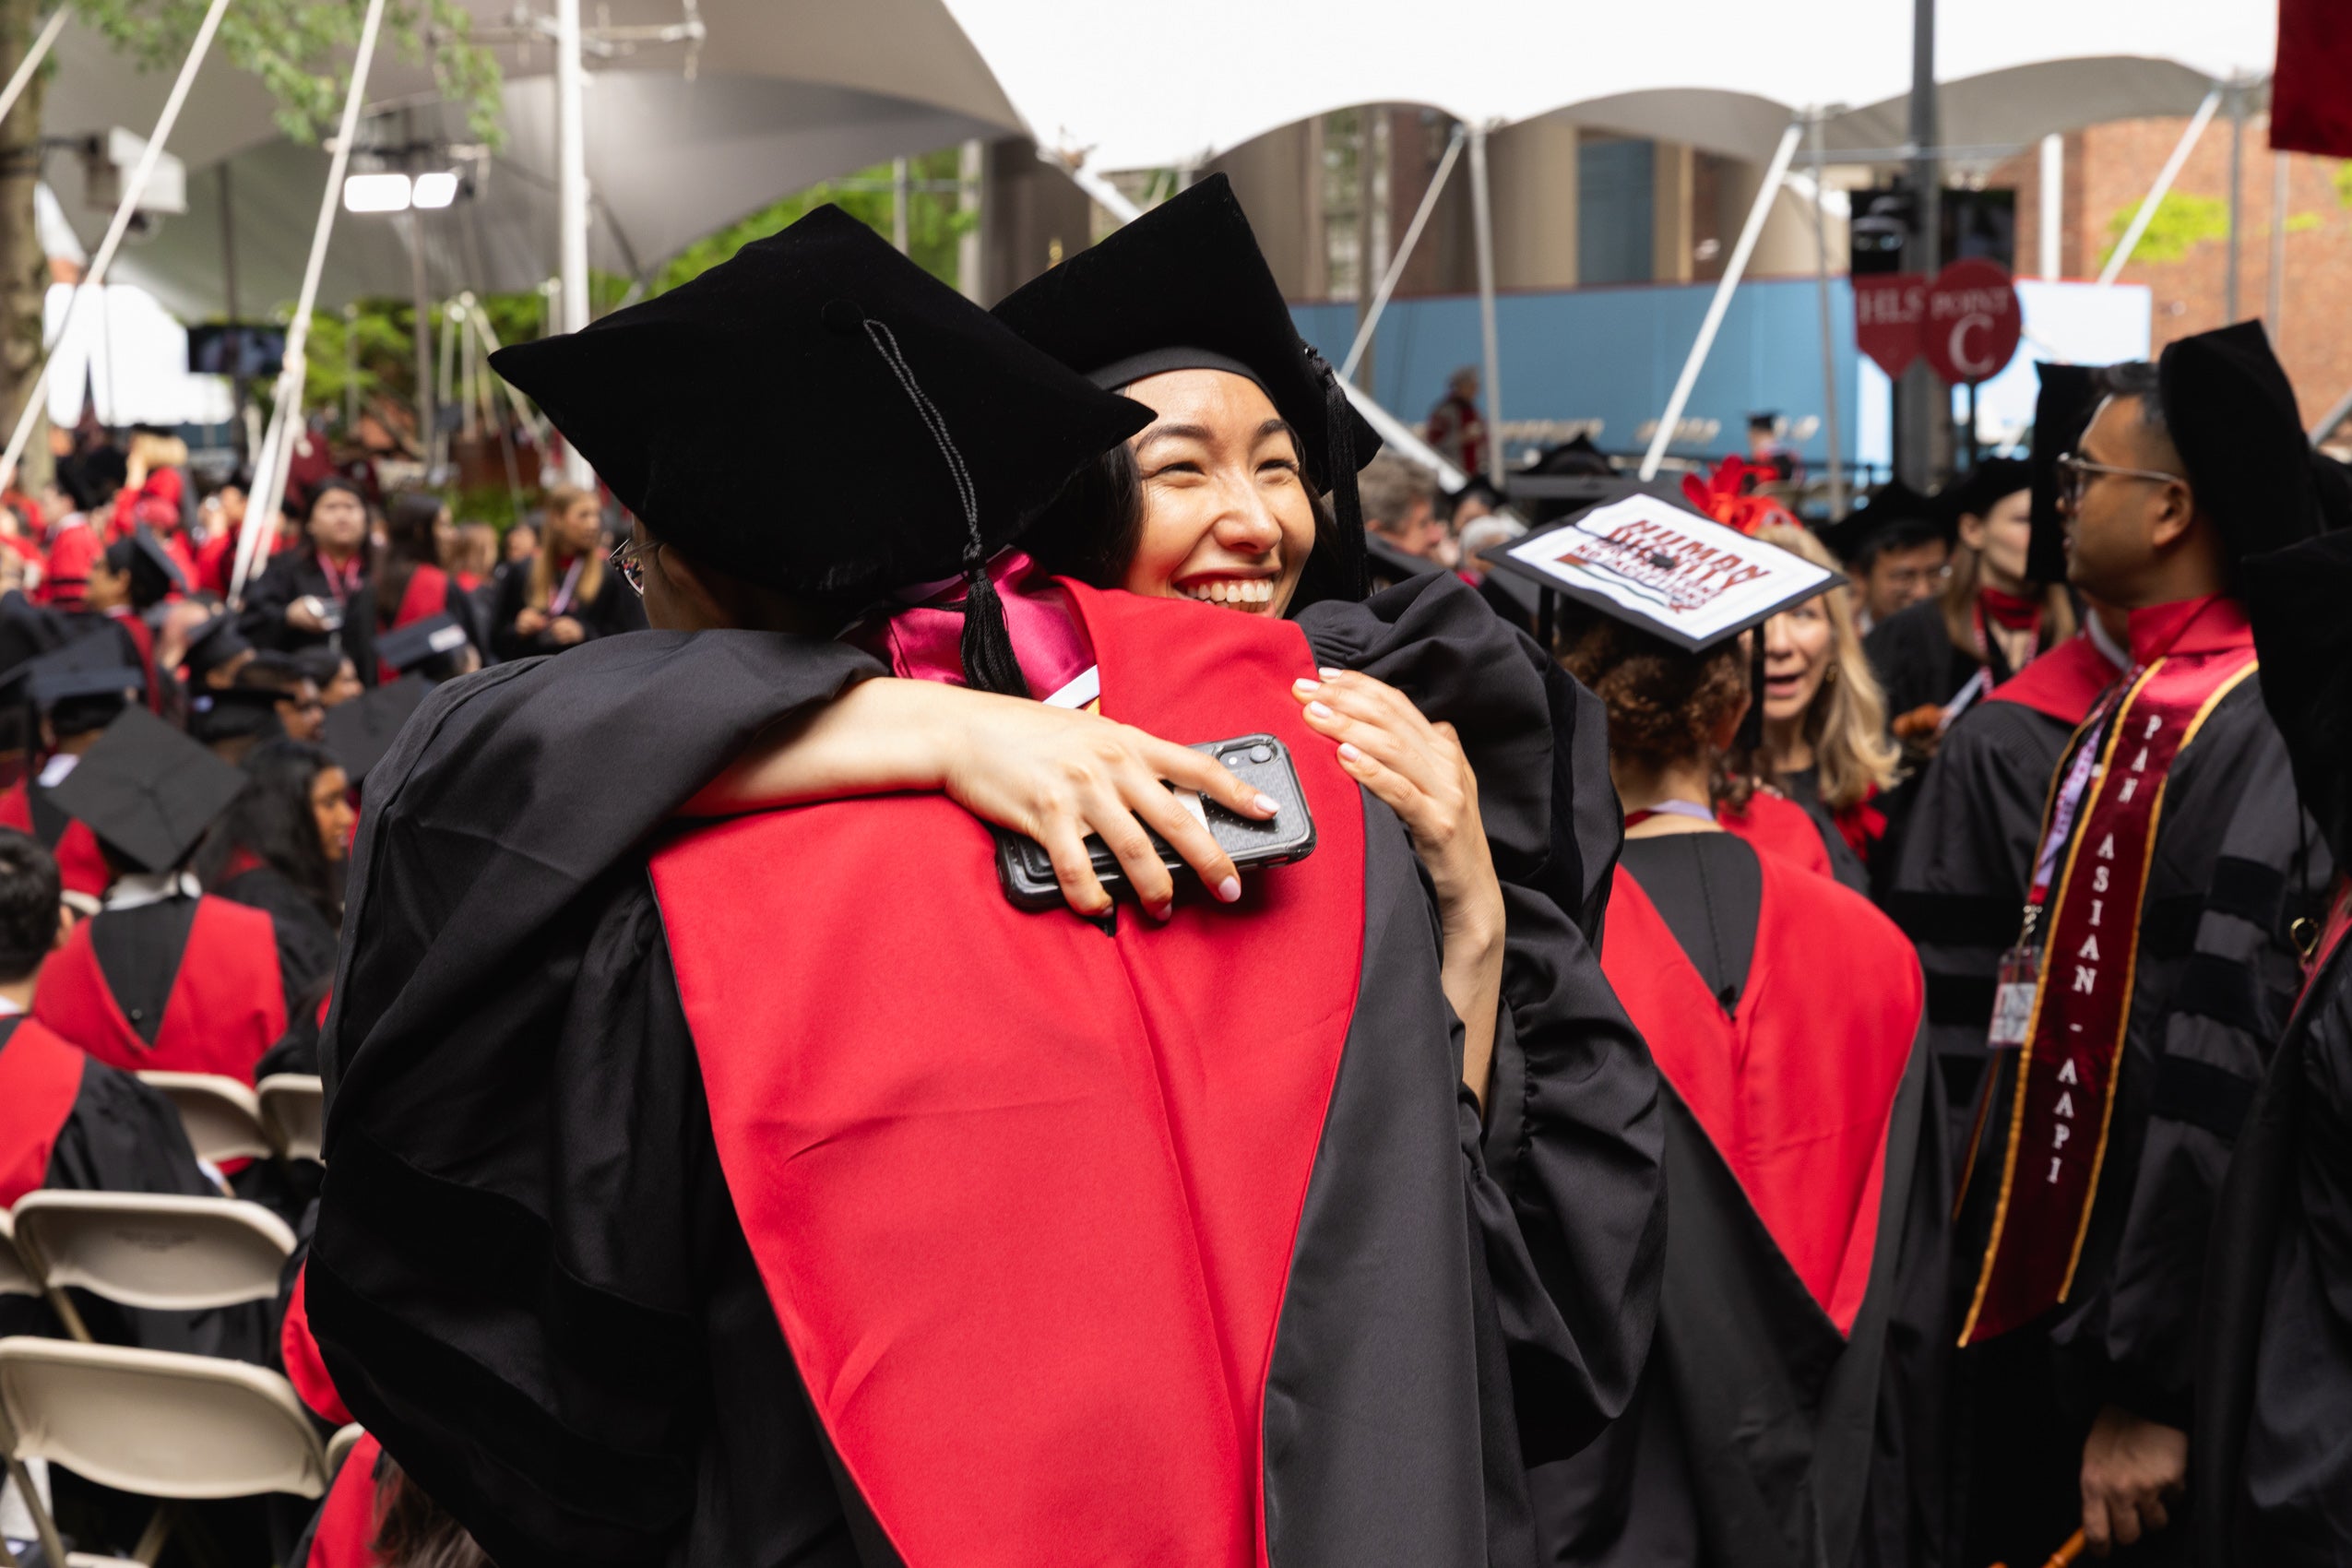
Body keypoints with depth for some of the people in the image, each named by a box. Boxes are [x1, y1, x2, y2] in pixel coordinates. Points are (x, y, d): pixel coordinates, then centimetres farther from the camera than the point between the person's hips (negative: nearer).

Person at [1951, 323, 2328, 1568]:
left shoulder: (2239, 731, -20)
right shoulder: (2144, 706, 10)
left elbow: (2219, 1074, -24)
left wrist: (2147, 1386, -23)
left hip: (2131, 1337, -9)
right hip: (2043, 1301, 9)